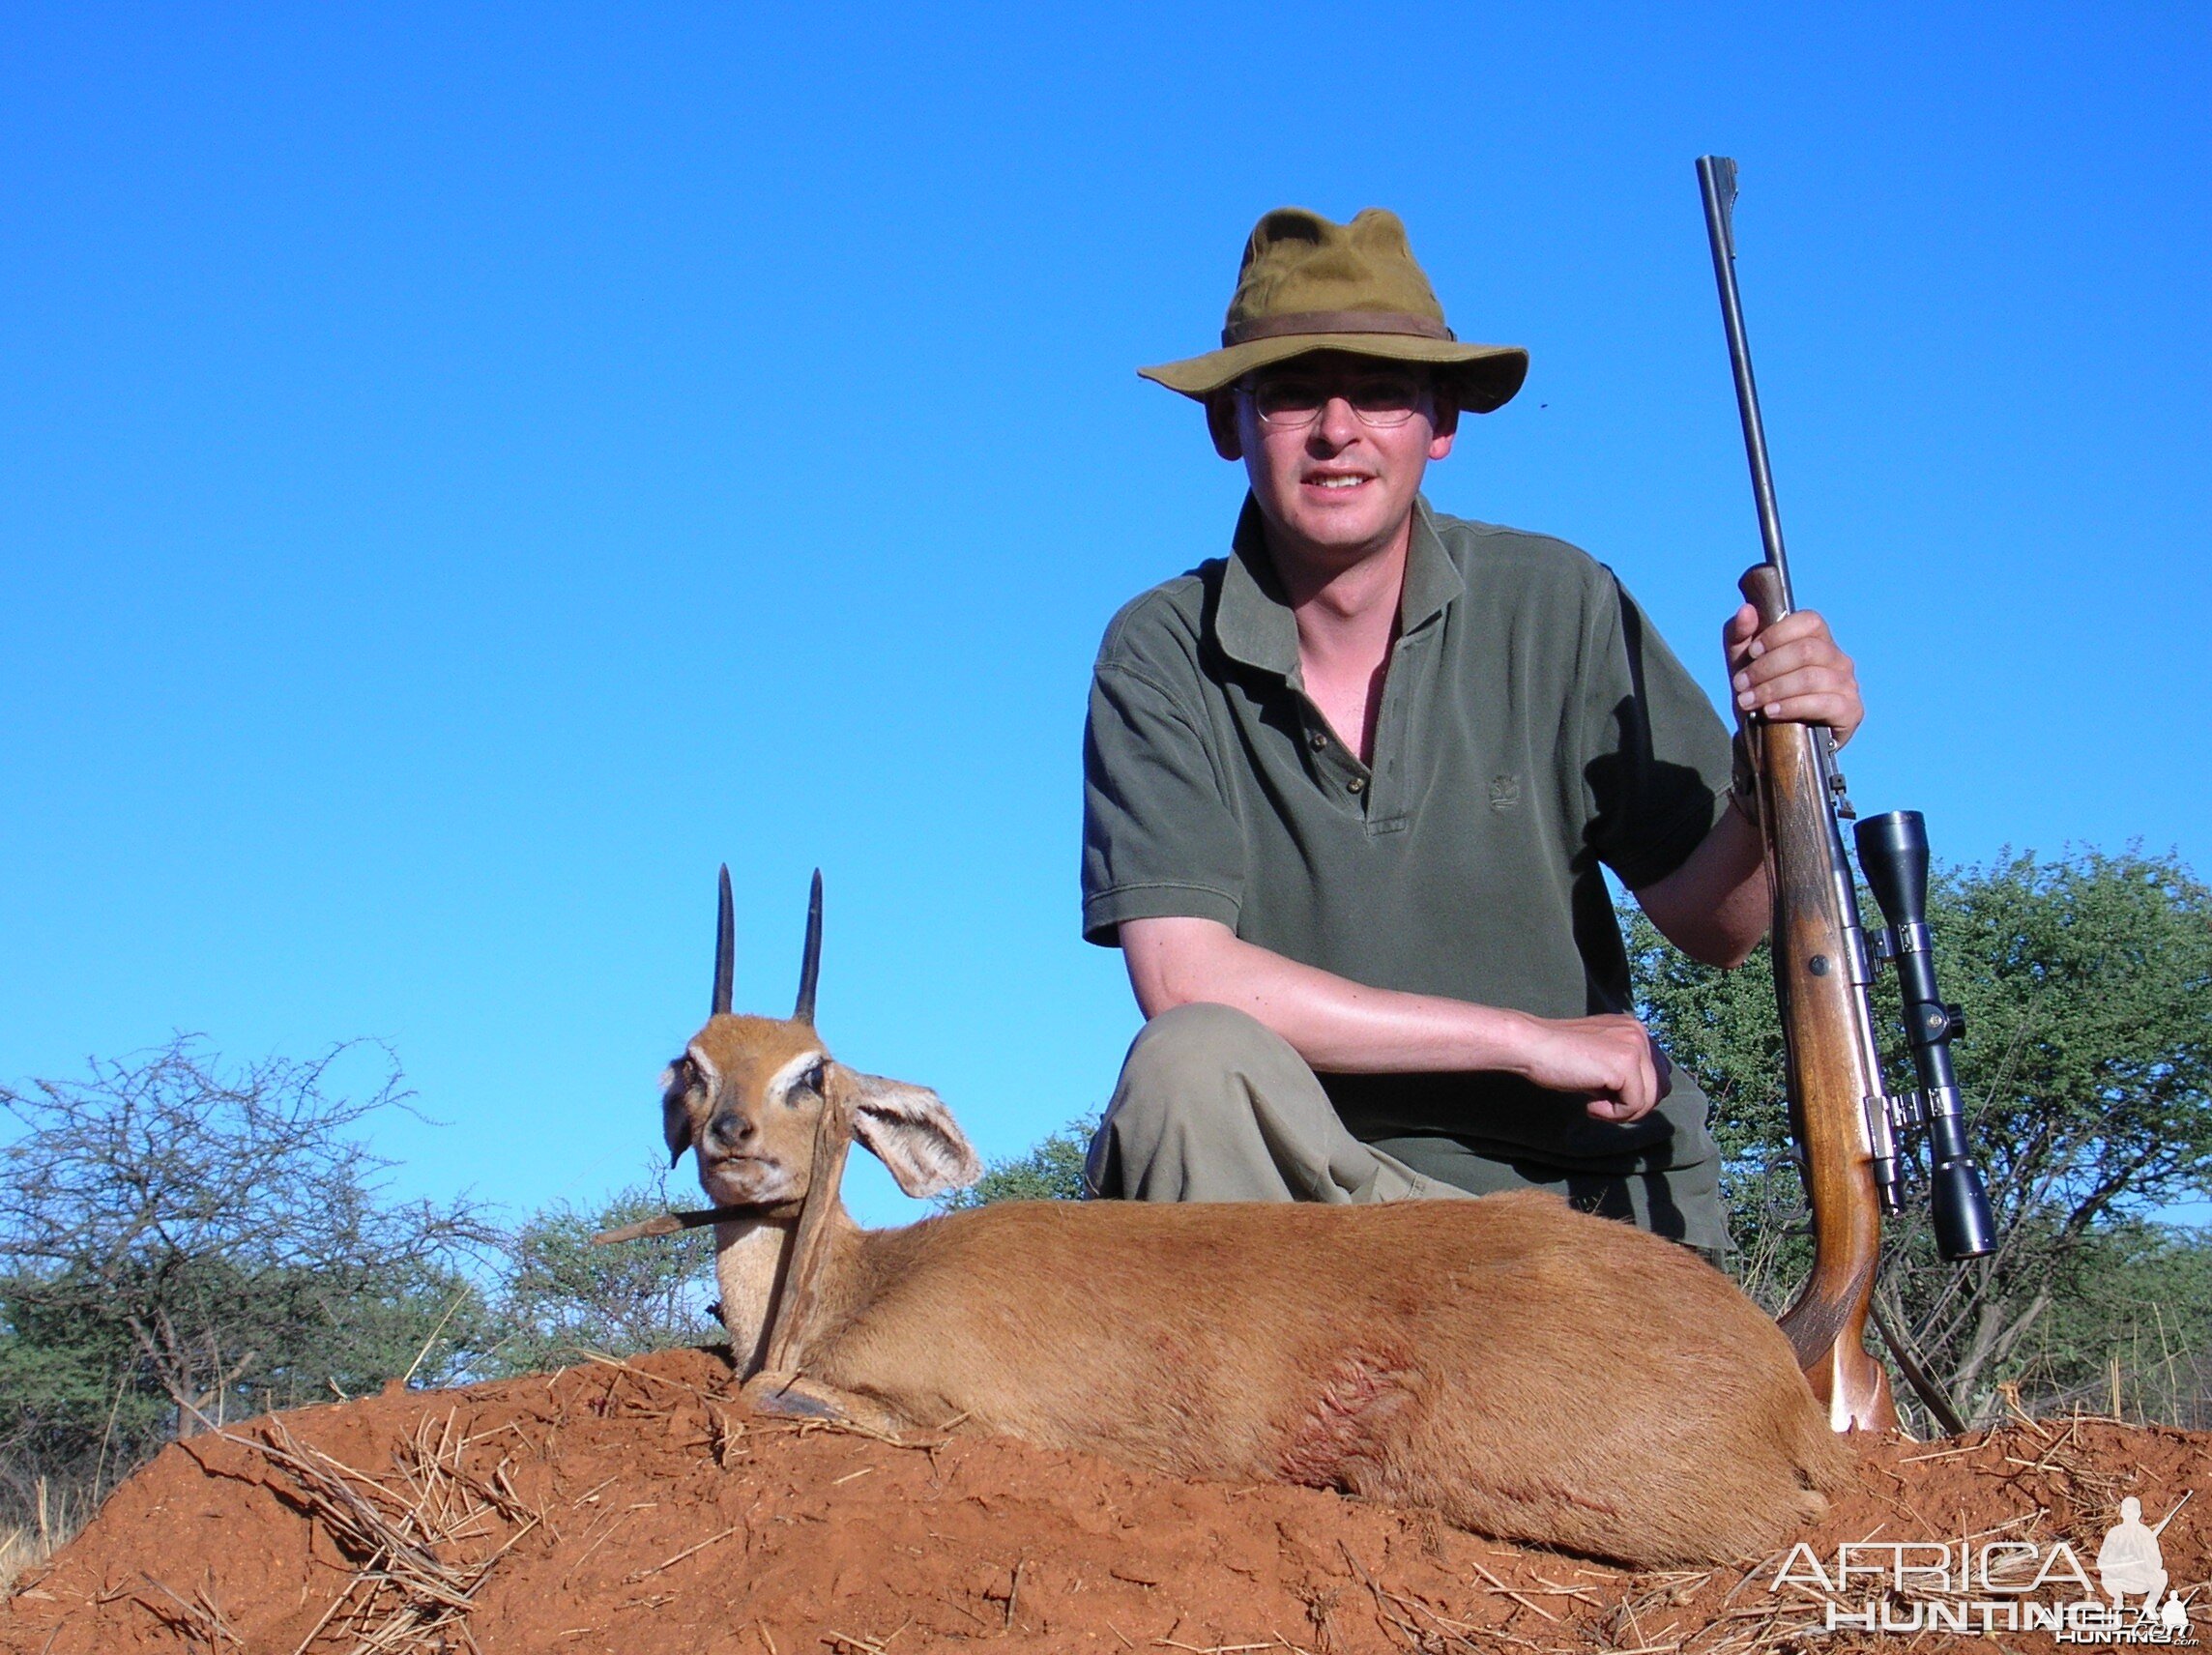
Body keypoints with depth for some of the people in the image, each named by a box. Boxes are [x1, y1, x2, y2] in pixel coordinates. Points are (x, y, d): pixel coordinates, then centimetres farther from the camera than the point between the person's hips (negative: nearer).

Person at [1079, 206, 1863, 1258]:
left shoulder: (1554, 606, -4)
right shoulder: (1161, 654, -7)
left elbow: (1710, 928, 0)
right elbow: (1184, 980, -17)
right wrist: (1531, 1039, -15)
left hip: (1586, 1195, 1)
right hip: (1292, 1188, 0)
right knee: (1188, 1065, -29)